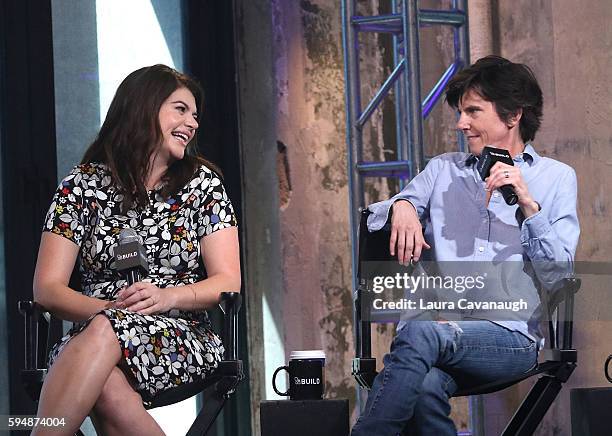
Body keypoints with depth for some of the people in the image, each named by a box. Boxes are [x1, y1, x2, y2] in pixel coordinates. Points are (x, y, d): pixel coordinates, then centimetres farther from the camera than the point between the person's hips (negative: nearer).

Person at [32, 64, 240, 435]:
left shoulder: (202, 183, 13)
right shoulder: (82, 186, 11)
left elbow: (228, 282, 4)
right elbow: (48, 287, 3)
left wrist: (167, 297, -16)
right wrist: (107, 307, -17)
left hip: (183, 337, 0)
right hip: (90, 340, 0)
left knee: (103, 333, -36)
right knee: (107, 388, -39)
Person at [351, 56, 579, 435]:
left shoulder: (556, 177, 16)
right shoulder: (443, 170, 26)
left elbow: (559, 274, 4)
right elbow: (370, 224, 20)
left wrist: (528, 204, -8)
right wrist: (400, 206, -2)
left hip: (508, 336, -2)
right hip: (436, 323, 2)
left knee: (422, 332, -37)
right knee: (424, 387, -37)